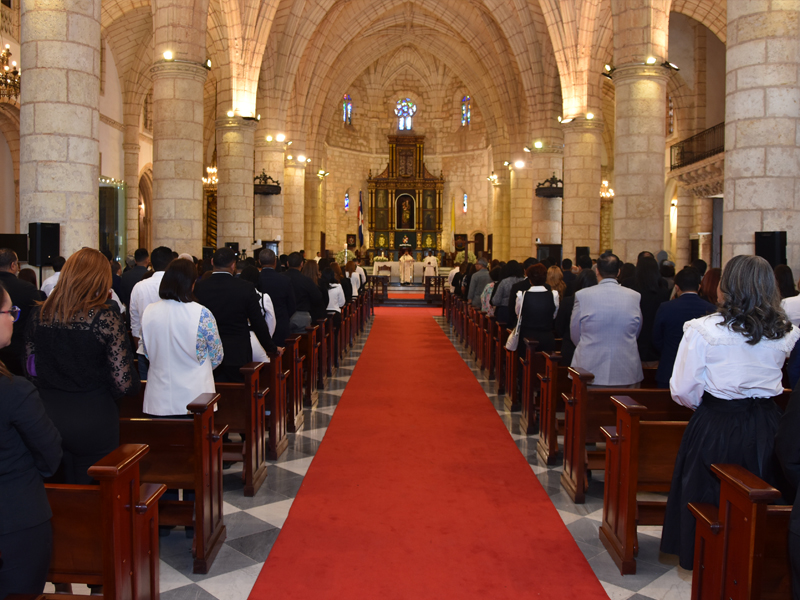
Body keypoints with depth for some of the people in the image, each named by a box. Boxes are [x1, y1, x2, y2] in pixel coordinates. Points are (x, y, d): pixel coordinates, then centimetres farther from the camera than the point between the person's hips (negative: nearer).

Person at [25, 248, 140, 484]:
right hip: (94, 421, -4)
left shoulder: (39, 315, -2)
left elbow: (30, 369, 8)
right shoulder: (106, 319, -15)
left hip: (48, 418, 4)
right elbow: (124, 383, -16)